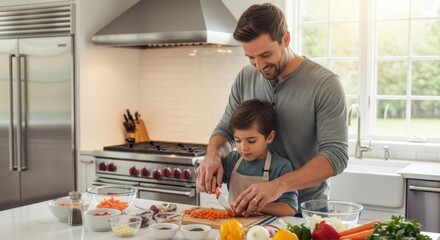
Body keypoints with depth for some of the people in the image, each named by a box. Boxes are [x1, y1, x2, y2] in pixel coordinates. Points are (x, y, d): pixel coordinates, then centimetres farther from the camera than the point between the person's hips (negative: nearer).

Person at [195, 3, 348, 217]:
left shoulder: (325, 84, -13)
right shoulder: (245, 79, 1)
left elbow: (336, 155, -18)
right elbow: (225, 130, 11)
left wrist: (279, 185, -31)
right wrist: (212, 155, -12)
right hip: (256, 208, 3)